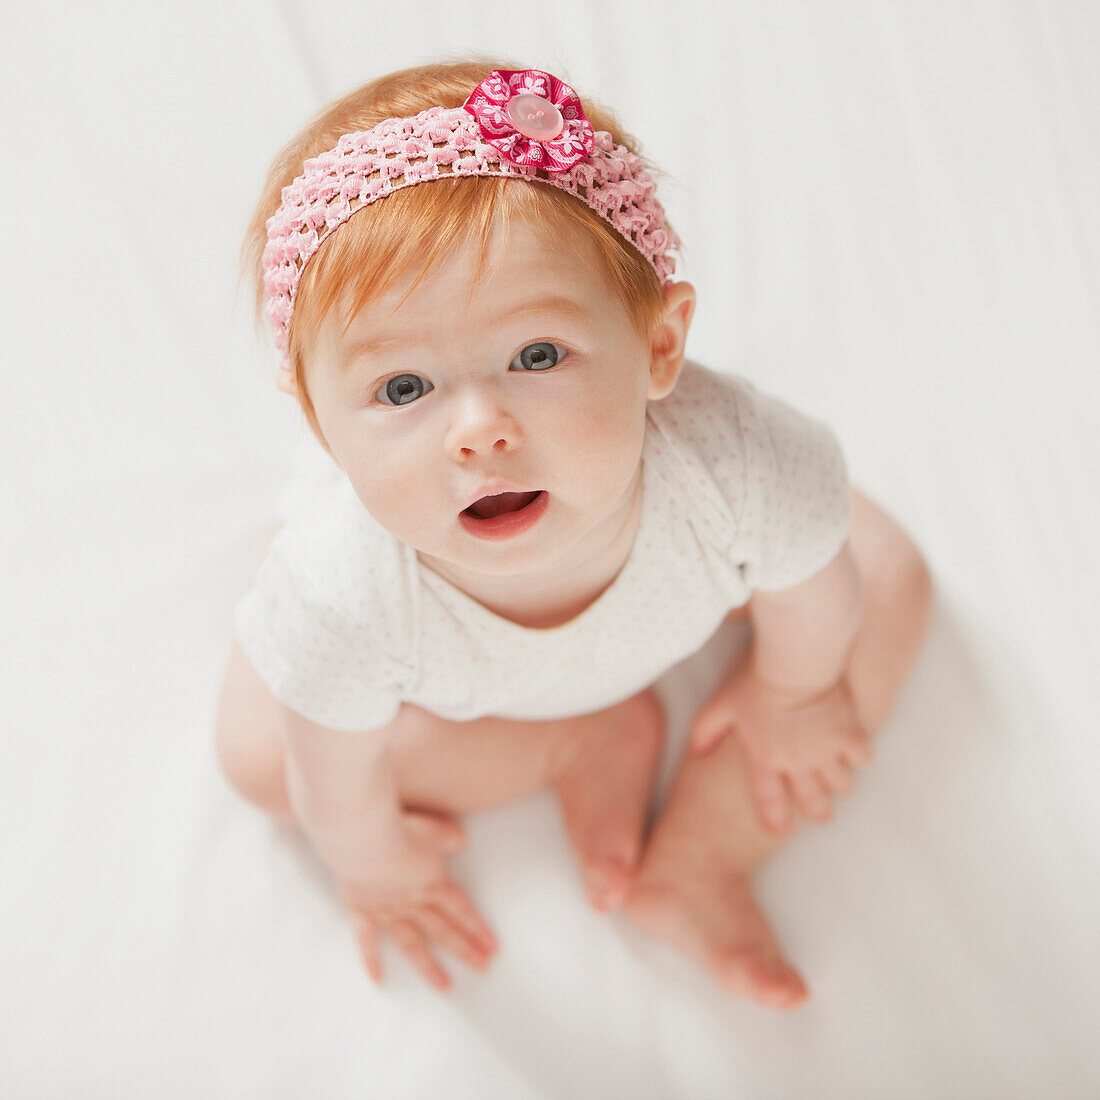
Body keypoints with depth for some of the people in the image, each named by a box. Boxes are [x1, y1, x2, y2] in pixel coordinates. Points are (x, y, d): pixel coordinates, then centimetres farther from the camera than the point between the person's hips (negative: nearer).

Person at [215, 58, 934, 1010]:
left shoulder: (737, 466, -44)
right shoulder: (340, 599, -46)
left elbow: (810, 594, -19)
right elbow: (337, 787, -23)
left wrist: (788, 694, 1)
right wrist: (378, 869, -3)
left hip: (686, 566, 1)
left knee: (890, 577, -5)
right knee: (254, 748, -8)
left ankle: (698, 866, -1)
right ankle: (594, 741, 0)